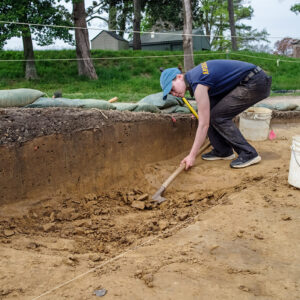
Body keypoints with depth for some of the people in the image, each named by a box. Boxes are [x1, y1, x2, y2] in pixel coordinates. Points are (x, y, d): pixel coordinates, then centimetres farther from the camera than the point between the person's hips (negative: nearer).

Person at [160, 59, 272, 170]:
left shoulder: (198, 85, -20)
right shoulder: (193, 74, 8)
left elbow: (204, 124, -19)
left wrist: (192, 156, -14)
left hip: (256, 82, -10)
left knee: (218, 117, -10)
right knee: (210, 112, 6)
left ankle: (248, 154, -5)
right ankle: (223, 151, 14)